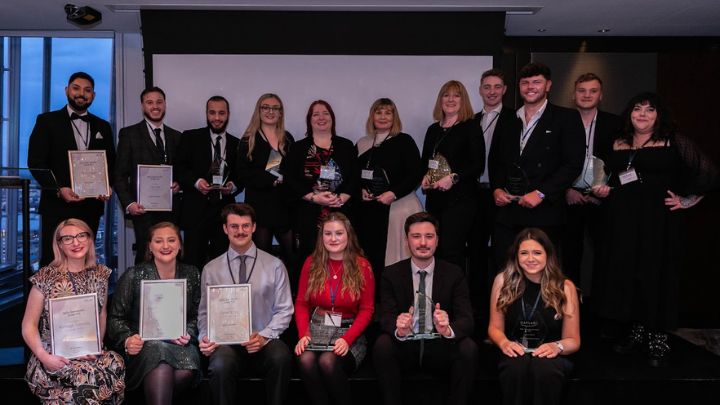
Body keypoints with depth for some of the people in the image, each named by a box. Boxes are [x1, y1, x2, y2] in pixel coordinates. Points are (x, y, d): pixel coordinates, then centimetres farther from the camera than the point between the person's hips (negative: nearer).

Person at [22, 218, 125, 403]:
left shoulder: (100, 274, 7)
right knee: (87, 376, -34)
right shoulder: (45, 277, -4)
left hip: (91, 355, 4)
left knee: (116, 364, -29)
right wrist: (44, 356, -18)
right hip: (53, 357, -4)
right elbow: (29, 326, -2)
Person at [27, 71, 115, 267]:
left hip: (91, 206, 3)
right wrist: (59, 190, -16)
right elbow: (35, 162, -3)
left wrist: (108, 187, -4)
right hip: (57, 205, -3)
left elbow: (111, 163, 16)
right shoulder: (47, 121, 4)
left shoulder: (103, 127, 15)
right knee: (52, 262, -2)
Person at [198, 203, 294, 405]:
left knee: (281, 357, -34)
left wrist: (264, 336, -12)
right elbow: (205, 313, 12)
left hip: (264, 341, 0)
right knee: (221, 365, -34)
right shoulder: (211, 269, 9)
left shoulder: (274, 265, 5)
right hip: (225, 341, 1)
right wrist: (205, 337, -9)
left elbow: (284, 310, 4)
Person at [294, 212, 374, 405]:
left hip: (349, 333, -2)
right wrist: (304, 334, -10)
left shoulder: (362, 266, -1)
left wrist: (347, 340, -16)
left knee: (327, 361, -32)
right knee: (306, 359, -31)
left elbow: (366, 310, -1)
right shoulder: (311, 263, 6)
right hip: (317, 330, 2)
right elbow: (301, 303, 8)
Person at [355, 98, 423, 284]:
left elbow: (416, 174, -4)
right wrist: (360, 190, 0)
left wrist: (393, 194, -13)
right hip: (368, 209, 4)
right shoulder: (362, 144, 15)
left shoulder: (404, 141, 2)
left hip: (398, 205, -4)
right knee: (369, 253, 0)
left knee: (394, 254, -5)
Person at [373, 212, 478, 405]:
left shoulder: (454, 274, -1)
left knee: (468, 348, -29)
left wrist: (448, 329, -34)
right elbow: (386, 317, -9)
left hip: (441, 347, 0)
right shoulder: (391, 274, -1)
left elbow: (466, 319, -10)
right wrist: (399, 330, -34)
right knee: (382, 345, -30)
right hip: (405, 347, 0)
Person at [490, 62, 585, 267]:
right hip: (506, 211, 4)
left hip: (544, 213, -4)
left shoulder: (566, 118, 2)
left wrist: (541, 193, -14)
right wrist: (496, 189, 3)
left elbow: (573, 164, -6)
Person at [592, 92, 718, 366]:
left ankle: (658, 339, 14)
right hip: (623, 220, 4)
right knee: (626, 273, 6)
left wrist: (686, 200, -5)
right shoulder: (618, 144, 11)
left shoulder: (673, 142, -1)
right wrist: (603, 190, 4)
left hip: (659, 220, -4)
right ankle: (637, 332, 22)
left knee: (657, 274, 1)